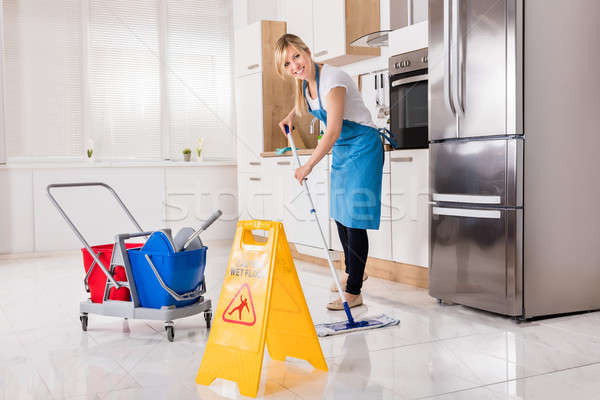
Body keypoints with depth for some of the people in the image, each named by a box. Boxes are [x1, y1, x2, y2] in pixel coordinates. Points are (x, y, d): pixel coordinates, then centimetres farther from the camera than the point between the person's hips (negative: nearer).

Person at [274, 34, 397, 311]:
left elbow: (333, 132, -28)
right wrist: (291, 116, 13)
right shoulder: (306, 81, 1)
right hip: (341, 149, 9)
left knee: (355, 218, -11)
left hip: (362, 147, -9)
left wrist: (308, 166, -24)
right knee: (340, 213, 17)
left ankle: (354, 292, -5)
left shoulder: (331, 79, -25)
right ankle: (353, 272, 37)